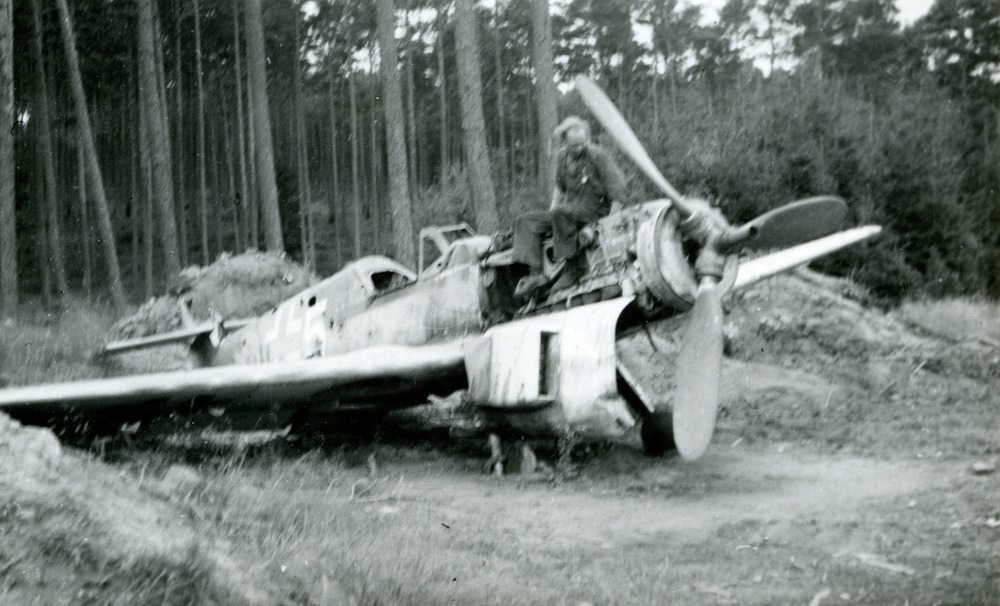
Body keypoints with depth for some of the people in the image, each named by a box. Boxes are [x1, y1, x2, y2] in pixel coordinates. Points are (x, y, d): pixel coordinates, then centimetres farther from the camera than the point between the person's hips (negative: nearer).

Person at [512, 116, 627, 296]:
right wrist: (553, 206, 11)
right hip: (568, 209, 7)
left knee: (561, 213, -38)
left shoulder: (598, 156, -10)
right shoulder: (562, 157, 9)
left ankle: (570, 268, -30)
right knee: (525, 221, -9)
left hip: (594, 211, -7)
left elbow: (618, 193, -11)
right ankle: (536, 273, -22)